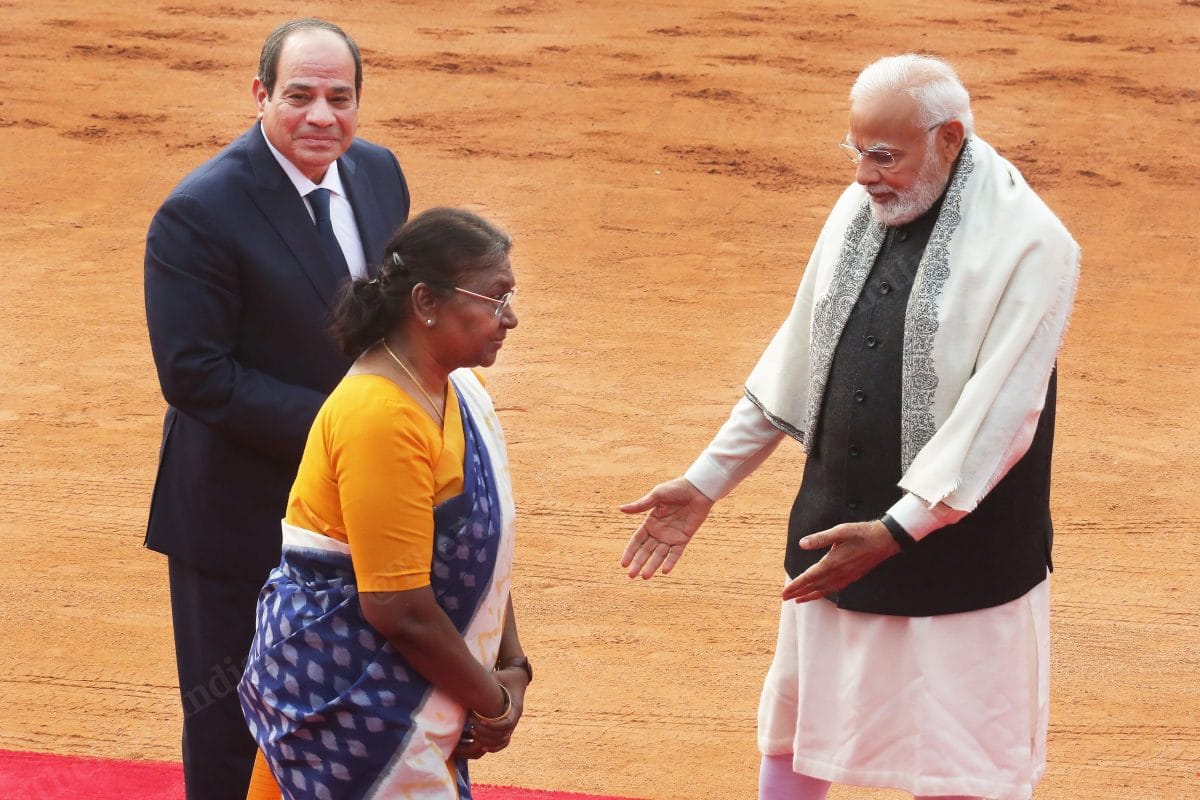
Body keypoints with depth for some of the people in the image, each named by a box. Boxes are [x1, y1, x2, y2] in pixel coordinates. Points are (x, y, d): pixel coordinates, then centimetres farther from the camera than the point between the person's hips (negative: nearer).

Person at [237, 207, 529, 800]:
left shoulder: (461, 389, 5)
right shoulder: (381, 416, -23)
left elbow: (484, 545, 13)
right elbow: (398, 609, -23)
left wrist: (511, 666, 4)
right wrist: (493, 702, -11)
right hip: (341, 693, -9)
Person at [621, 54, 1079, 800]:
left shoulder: (1029, 245, -16)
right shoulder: (860, 211, 4)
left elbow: (998, 419, -21)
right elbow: (794, 365, 12)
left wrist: (896, 530, -24)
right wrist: (706, 481, 11)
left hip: (959, 554, -6)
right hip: (836, 530, 6)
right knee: (792, 736, 17)